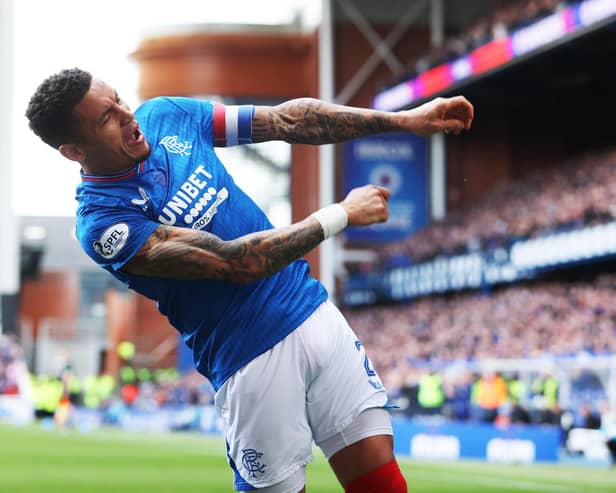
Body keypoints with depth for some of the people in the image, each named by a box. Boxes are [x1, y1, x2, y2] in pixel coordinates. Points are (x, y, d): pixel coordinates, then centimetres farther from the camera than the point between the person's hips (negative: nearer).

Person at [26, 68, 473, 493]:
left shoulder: (165, 115, 4)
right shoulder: (104, 223, -17)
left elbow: (286, 119, 7)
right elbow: (235, 262, -20)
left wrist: (404, 119, 0)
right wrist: (341, 215, -14)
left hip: (315, 313, 6)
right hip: (252, 361, -6)